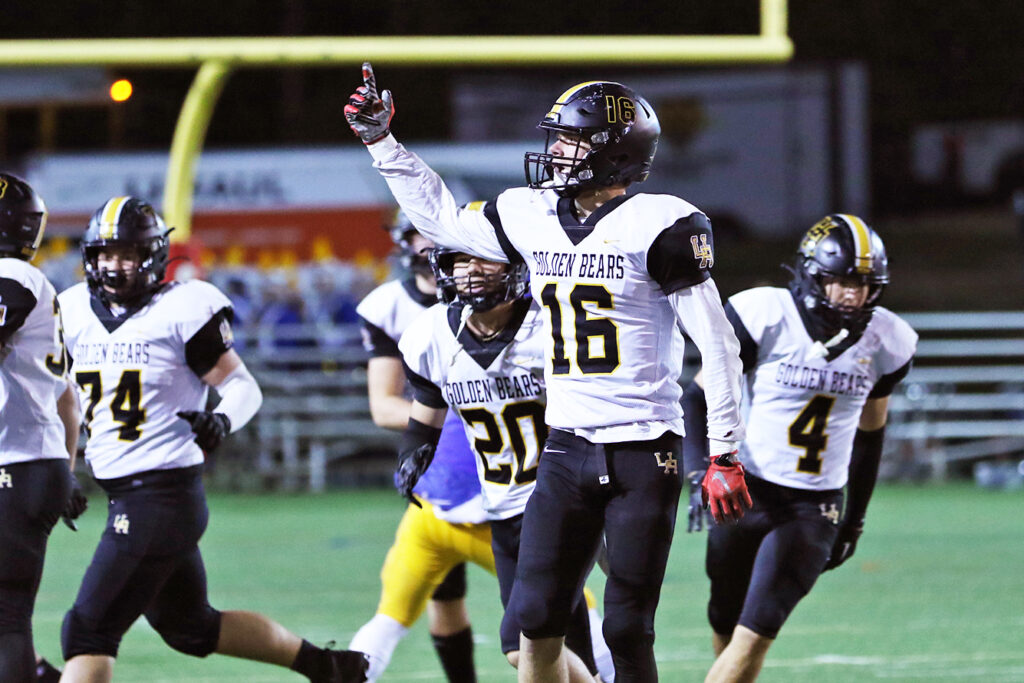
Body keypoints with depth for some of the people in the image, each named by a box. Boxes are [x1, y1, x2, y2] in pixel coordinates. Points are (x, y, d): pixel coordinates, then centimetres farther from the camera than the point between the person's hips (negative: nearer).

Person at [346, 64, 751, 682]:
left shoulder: (658, 227, -11)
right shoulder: (532, 218, 8)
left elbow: (717, 345, -10)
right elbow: (442, 217, 26)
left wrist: (725, 454, -12)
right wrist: (382, 141, 22)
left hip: (644, 452, -6)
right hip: (568, 448, 6)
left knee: (628, 631, -4)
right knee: (535, 620, 0)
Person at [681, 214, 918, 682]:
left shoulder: (883, 342, 0)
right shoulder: (765, 318, -12)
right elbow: (699, 398, -4)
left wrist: (854, 521, 18)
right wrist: (701, 473, -17)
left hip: (816, 507, 1)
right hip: (747, 491, -1)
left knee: (755, 638, -12)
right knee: (727, 630, 11)